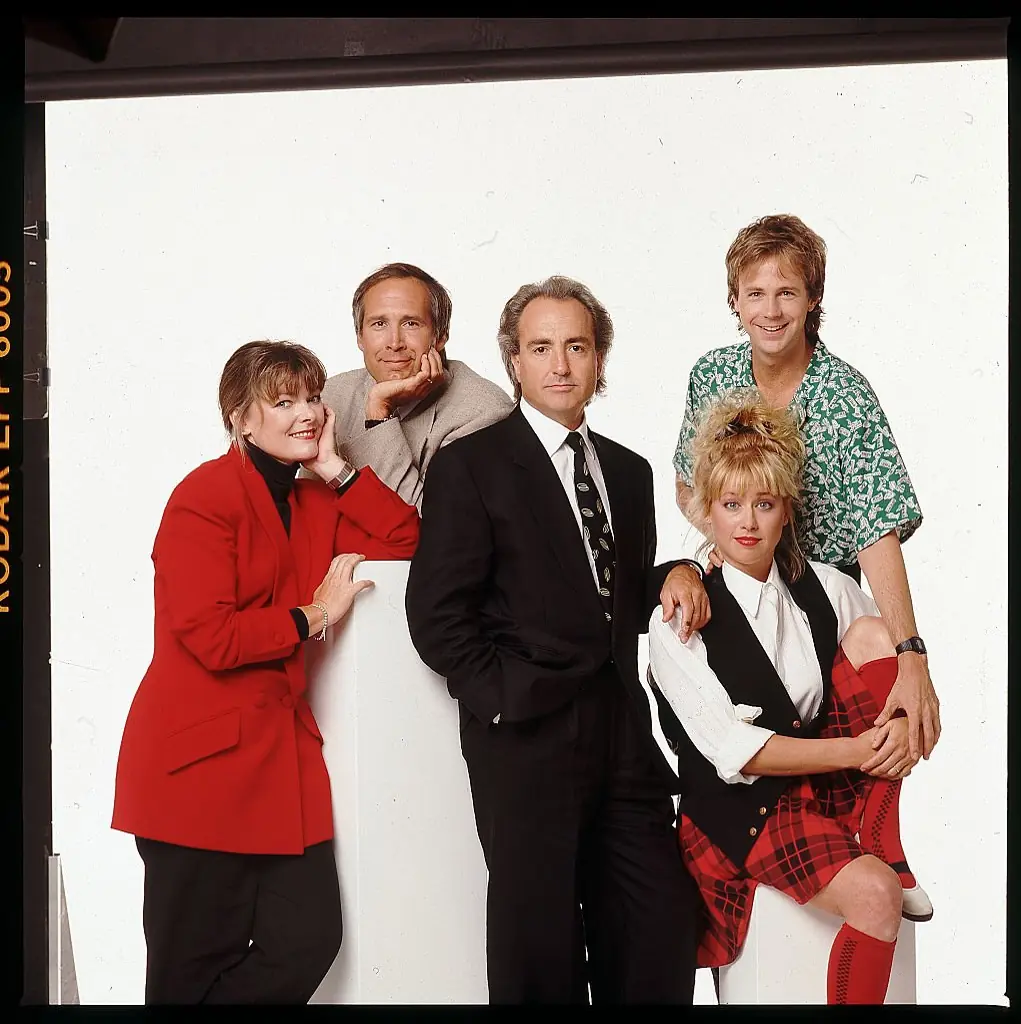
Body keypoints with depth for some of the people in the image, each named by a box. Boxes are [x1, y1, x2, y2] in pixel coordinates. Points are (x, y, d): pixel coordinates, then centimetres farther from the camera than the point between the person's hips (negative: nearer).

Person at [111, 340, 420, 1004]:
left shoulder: (315, 504, 15)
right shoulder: (205, 496, -10)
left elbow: (405, 537, 8)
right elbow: (211, 637, -18)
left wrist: (336, 469, 3)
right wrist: (315, 615, -7)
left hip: (282, 751, 7)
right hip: (201, 759, -7)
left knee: (310, 940, 2)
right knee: (196, 968, 5)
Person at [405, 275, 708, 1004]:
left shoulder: (629, 471, 16)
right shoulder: (471, 465, -2)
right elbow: (438, 615, -7)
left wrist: (673, 576, 3)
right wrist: (506, 699, -12)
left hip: (625, 732, 5)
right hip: (526, 735, -5)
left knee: (662, 938, 5)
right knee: (539, 945, 5)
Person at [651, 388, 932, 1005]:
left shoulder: (827, 591, 2)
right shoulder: (678, 622, -10)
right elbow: (730, 752, -15)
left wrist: (903, 729, -16)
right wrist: (853, 750, -21)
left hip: (842, 787, 5)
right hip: (750, 806, -5)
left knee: (871, 630, -14)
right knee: (874, 896, -30)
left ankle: (885, 850, -11)